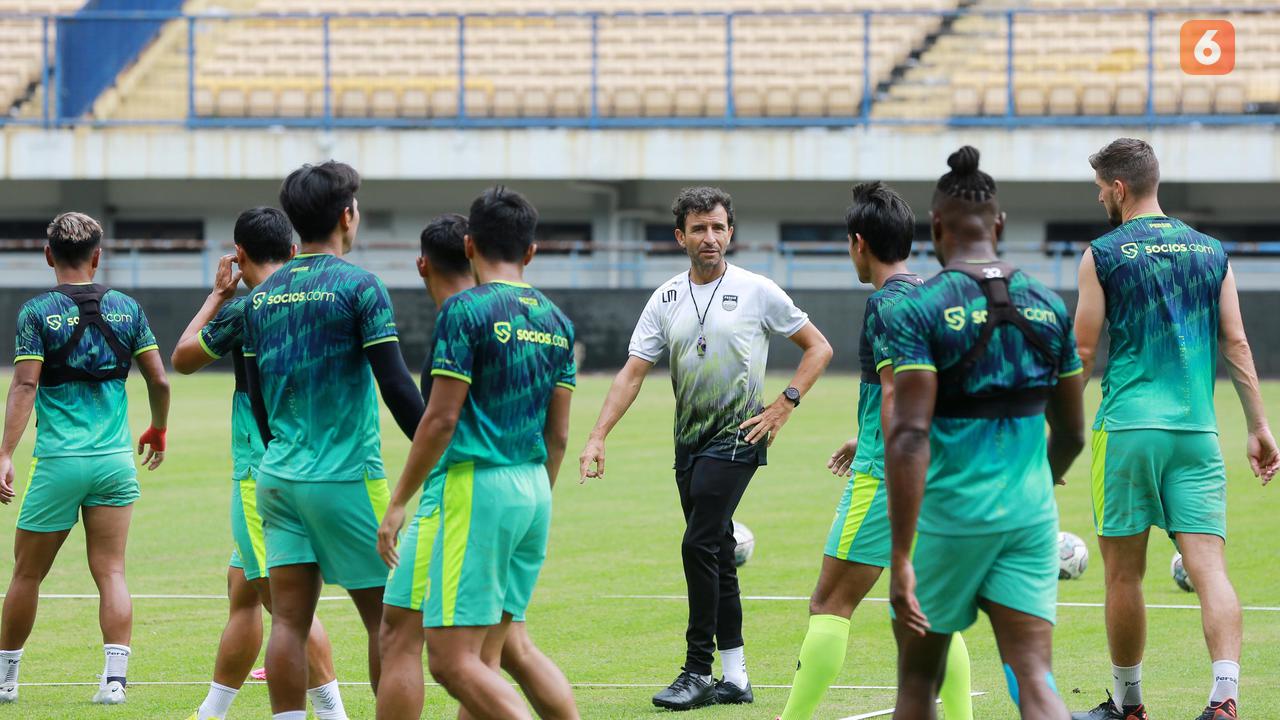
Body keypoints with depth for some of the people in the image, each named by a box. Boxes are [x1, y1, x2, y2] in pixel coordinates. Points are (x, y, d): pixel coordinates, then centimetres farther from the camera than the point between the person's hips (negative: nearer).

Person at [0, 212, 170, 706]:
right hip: (115, 460, 2)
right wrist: (158, 432, 24)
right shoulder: (125, 308, 5)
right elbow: (159, 380, 7)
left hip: (59, 462, -2)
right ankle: (115, 678, -7)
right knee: (111, 572, 3)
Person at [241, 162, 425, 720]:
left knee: (288, 622, 3)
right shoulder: (358, 288, -9)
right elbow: (395, 386, -14)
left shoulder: (261, 296, 10)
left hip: (279, 479, 6)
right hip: (347, 478, -6)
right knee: (386, 619, 3)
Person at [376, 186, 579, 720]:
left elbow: (441, 419, -12)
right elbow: (558, 434, 15)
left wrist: (398, 504, -6)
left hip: (478, 486, -8)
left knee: (452, 659, -10)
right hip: (534, 492, 8)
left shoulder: (466, 310, -8)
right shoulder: (556, 321, 13)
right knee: (487, 653, 12)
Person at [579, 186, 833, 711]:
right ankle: (734, 677, 13)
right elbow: (632, 373, 3)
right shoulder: (666, 300, 6)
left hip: (737, 437, -5)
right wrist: (597, 438, -8)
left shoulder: (757, 291, -4)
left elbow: (818, 347, 5)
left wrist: (784, 405, -6)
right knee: (716, 555, 8)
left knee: (699, 545, -14)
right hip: (690, 443, 5)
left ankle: (698, 671, -9)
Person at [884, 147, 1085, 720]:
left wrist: (901, 559, -21)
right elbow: (1071, 434, 14)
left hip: (946, 518, -3)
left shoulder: (918, 310, -10)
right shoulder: (1047, 307, 5)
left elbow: (909, 437, -20)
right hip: (1029, 514, 3)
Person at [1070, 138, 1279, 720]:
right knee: (1209, 565, -5)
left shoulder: (1103, 255, 0)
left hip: (1128, 427, -3)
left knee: (1124, 572, 7)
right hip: (1197, 431, 3)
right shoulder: (1209, 251, 11)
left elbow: (1083, 354, 0)